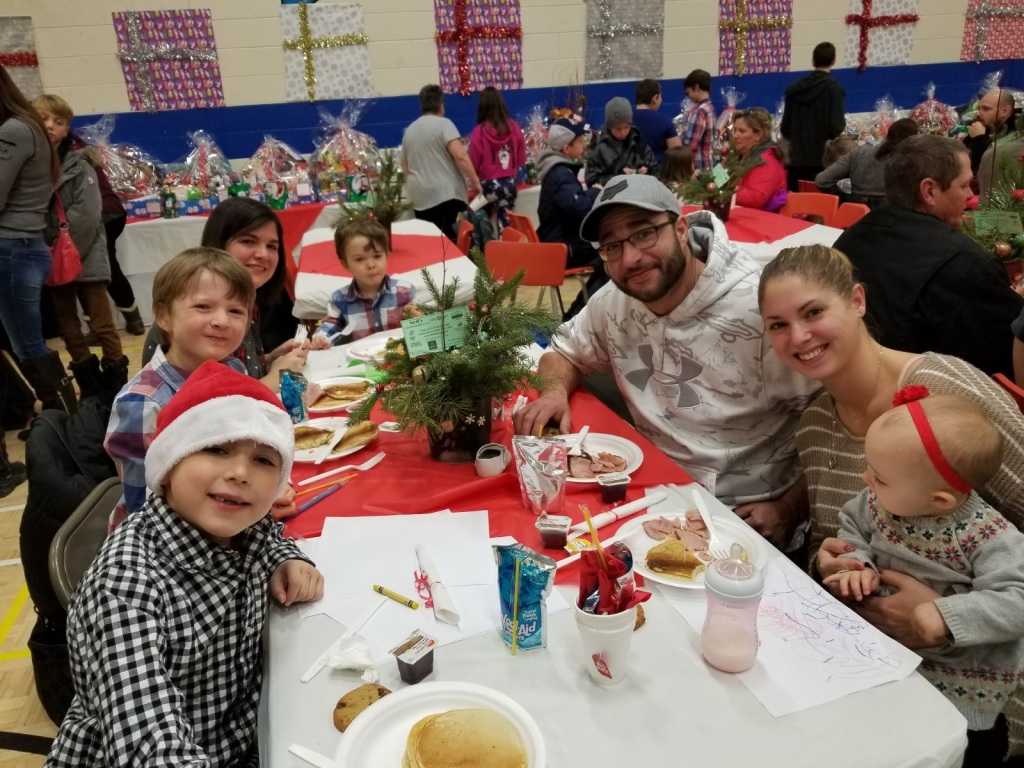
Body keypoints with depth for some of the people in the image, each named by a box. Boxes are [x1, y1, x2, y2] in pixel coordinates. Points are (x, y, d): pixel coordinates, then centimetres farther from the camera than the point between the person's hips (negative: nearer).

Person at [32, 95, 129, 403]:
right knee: (68, 328, 11)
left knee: (102, 324, 1)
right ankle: (90, 386, 24)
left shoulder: (79, 166, -4)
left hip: (86, 258, -3)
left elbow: (86, 217, -13)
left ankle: (117, 385, 11)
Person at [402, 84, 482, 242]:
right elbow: (460, 156, -14)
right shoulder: (443, 124, -3)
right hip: (445, 194, -6)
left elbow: (405, 167, 23)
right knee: (449, 241, -5)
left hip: (420, 196, 6)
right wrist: (475, 181, -6)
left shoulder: (409, 131, 17)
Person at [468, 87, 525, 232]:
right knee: (506, 224, 8)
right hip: (509, 182, 3)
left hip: (488, 184, -3)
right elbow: (521, 159, 7)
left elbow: (474, 164, -5)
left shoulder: (480, 131, -13)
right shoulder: (514, 127, -3)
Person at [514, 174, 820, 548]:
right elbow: (564, 352, 14)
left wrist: (786, 509, -18)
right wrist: (555, 393, -7)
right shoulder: (613, 302, -3)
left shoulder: (759, 308, -22)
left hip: (746, 514, -5)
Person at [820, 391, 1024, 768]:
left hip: (958, 671, -4)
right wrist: (858, 565, -17)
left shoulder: (987, 536, -25)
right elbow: (853, 531, 2)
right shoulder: (879, 502, -13)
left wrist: (949, 616, -36)